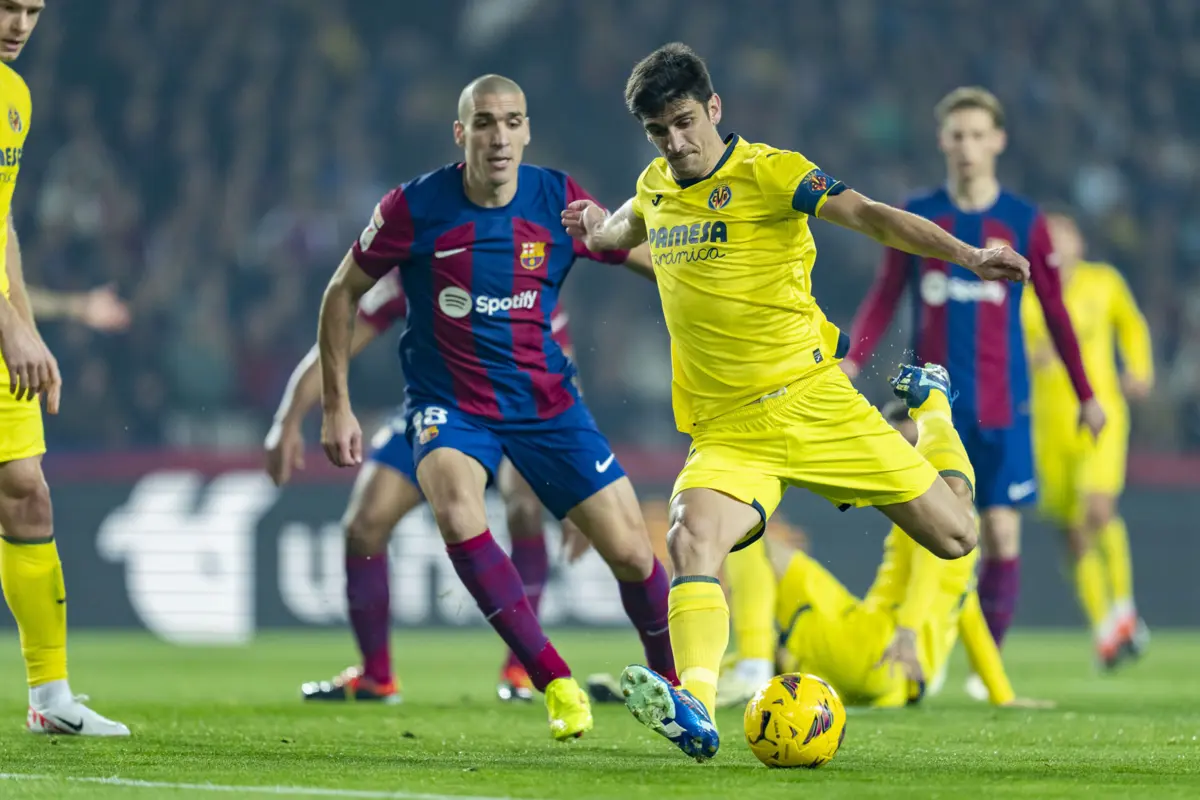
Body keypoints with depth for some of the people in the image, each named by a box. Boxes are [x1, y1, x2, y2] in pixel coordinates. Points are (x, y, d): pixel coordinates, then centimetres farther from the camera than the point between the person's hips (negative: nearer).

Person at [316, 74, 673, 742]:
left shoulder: (559, 201, -8)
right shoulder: (417, 209, -12)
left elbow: (653, 259, 4)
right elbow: (344, 292, 1)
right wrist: (336, 406, 0)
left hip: (546, 402, 2)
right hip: (449, 405, -2)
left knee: (632, 552, -4)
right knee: (458, 513, -33)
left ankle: (675, 685, 24)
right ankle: (557, 684, -21)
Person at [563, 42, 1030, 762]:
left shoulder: (766, 172, -7)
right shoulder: (655, 186, 11)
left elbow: (867, 215, -19)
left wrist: (968, 256, -32)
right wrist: (600, 232, 16)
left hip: (811, 402, -3)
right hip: (727, 432, 3)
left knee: (954, 534, 2)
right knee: (691, 539, -29)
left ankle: (933, 407, 33)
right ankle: (695, 710, -43)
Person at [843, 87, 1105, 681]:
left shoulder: (1023, 223, 3)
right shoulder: (916, 218, 5)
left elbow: (1055, 313, 9)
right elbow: (884, 298, 8)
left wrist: (1085, 395, 12)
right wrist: (852, 361, -7)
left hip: (1001, 407, -1)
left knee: (1001, 533, -6)